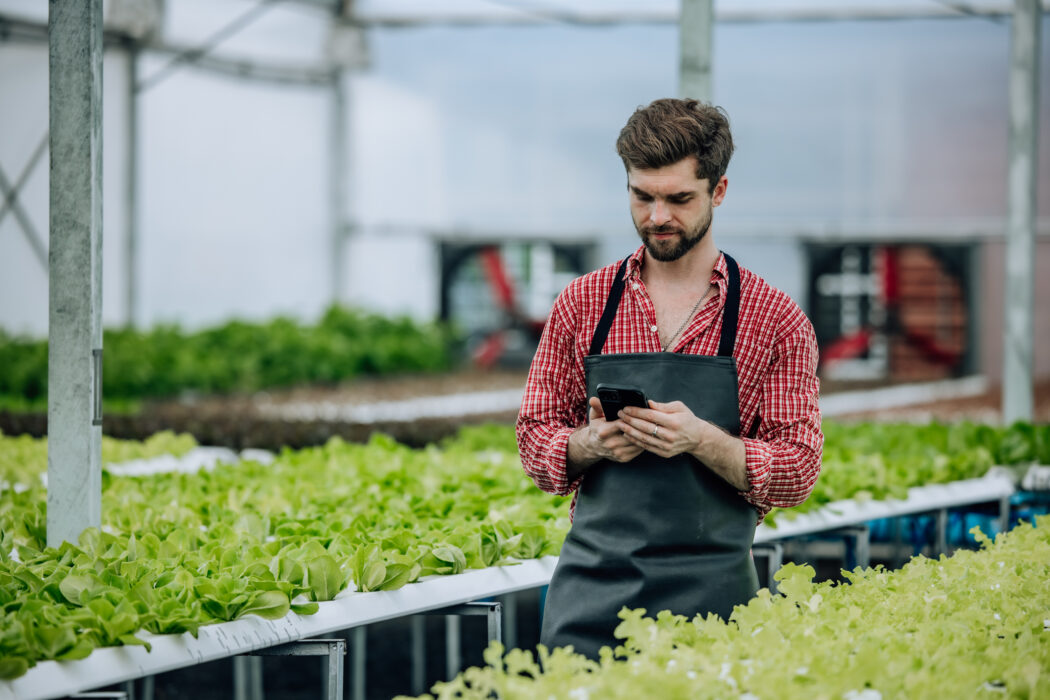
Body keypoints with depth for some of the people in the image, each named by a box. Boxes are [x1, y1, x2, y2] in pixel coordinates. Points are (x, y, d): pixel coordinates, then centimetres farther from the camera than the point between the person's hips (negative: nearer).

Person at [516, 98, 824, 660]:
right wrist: (591, 443, -10)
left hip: (710, 593, -1)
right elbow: (535, 440, 12)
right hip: (590, 588, 2)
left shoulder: (776, 321, 2)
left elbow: (797, 474, -1)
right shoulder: (582, 304, 9)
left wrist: (701, 440, -17)